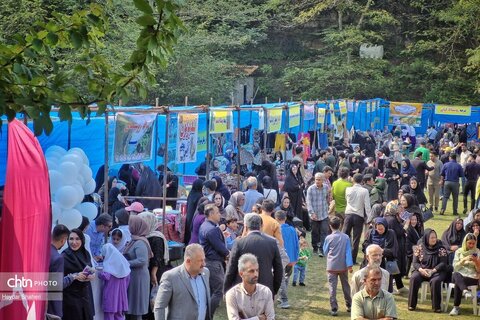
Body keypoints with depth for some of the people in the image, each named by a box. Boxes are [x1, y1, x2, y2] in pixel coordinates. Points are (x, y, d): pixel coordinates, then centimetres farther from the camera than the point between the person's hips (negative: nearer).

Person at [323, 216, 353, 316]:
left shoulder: (328, 238, -8)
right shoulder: (346, 237, -4)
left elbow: (325, 251, 5)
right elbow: (348, 252, -6)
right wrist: (349, 265, -5)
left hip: (332, 266, -2)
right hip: (343, 266, 2)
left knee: (332, 288, 0)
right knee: (346, 286, 17)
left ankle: (334, 309, -5)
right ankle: (349, 305, 28)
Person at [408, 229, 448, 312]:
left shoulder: (441, 248, -1)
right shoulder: (419, 247, 2)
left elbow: (443, 263, -6)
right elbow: (415, 262, 2)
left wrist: (433, 270, -21)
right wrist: (421, 269, -19)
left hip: (436, 271, -1)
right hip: (421, 270, 1)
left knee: (435, 281, -34)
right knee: (414, 278, -29)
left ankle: (436, 306, -23)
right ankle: (412, 304, -19)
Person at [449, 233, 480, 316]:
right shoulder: (459, 251, 12)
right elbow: (455, 267, 2)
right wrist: (464, 260, -12)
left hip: (472, 278, -1)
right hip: (459, 276, 1)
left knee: (458, 283, -34)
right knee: (456, 275, -37)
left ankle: (456, 307, -28)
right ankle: (466, 291, -60)